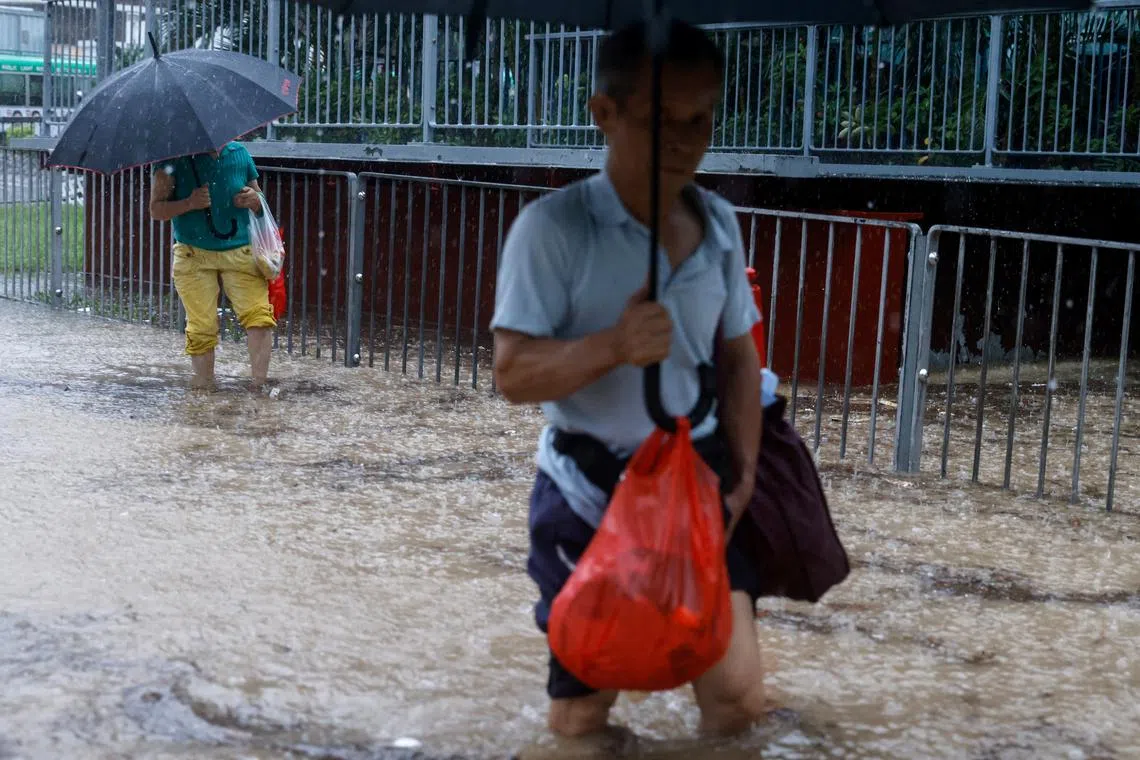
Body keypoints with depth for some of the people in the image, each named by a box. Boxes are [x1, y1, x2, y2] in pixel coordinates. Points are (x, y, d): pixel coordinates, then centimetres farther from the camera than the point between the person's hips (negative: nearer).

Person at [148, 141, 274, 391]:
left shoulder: (240, 153, 8)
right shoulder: (176, 158, -1)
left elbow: (260, 200, 20)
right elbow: (156, 209, -2)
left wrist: (254, 200, -5)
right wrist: (189, 203, -20)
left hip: (240, 252, 2)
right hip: (194, 256, -2)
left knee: (259, 316, -15)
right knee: (201, 327, -3)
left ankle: (259, 384, -9)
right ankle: (204, 387, 12)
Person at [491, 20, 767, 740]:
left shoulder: (719, 223, 3)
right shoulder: (554, 227, -14)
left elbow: (739, 358, 12)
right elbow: (514, 373, -16)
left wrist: (743, 473, 3)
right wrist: (612, 347, -32)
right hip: (592, 496, -4)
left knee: (740, 698, 1)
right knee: (583, 711, 8)